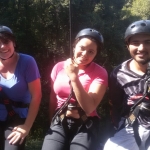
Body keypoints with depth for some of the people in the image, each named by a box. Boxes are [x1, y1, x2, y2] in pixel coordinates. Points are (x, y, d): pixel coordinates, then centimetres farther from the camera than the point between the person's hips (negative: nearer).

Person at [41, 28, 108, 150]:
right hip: (59, 123, 2)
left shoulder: (100, 73, -6)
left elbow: (89, 108, -17)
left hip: (86, 126, -2)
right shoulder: (59, 67, 3)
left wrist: (74, 77, -20)